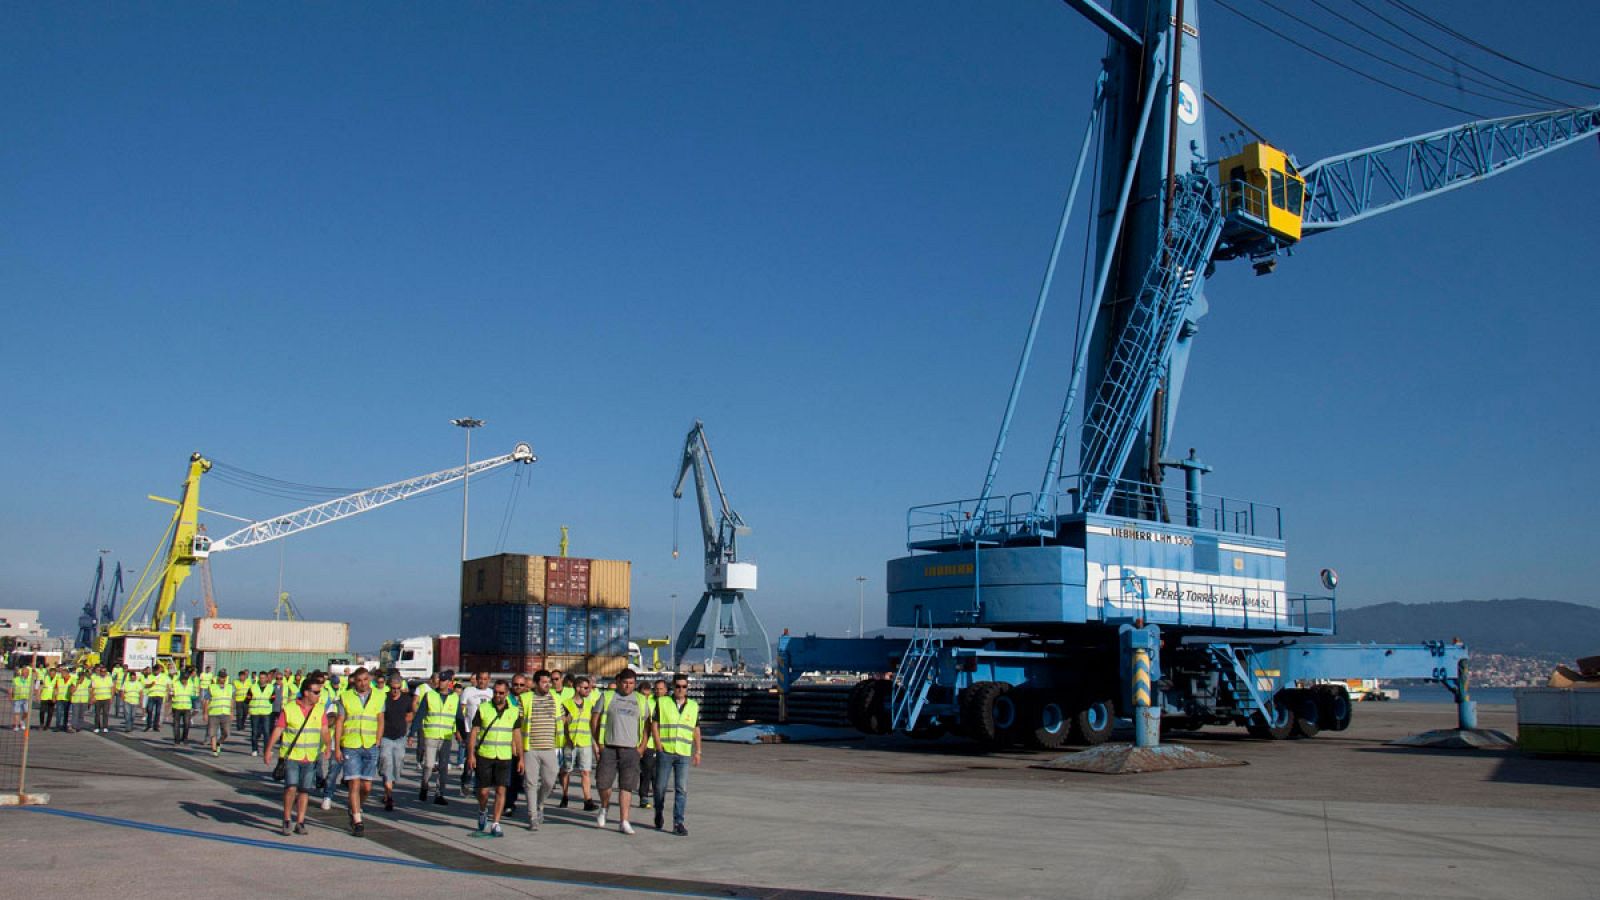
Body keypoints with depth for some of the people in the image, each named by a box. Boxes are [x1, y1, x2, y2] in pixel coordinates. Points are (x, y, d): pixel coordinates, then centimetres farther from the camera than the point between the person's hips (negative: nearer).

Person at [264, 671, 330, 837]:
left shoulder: (320, 709, 4)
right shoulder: (289, 709, -5)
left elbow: (324, 730, -1)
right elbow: (277, 730, -4)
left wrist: (327, 746, -15)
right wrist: (268, 750, -7)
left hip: (311, 757, 3)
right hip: (292, 756, -3)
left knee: (305, 790, 6)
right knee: (291, 787, -12)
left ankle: (300, 823, 16)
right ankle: (286, 820, 6)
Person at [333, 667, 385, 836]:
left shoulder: (378, 696, 6)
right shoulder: (345, 696, 1)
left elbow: (380, 720, 9)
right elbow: (339, 722, 2)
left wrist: (378, 743, 1)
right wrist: (337, 747, -2)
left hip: (370, 747, 2)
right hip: (350, 746, -2)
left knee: (367, 787, 5)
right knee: (354, 784, -7)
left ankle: (354, 809, 32)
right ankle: (357, 822, -2)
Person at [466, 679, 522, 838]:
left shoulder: (513, 712, 5)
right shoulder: (483, 709, 0)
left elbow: (517, 735, 9)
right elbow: (474, 732, -1)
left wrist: (520, 757, 6)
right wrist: (471, 754, -8)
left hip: (504, 757, 1)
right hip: (484, 756, -1)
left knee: (501, 790, -6)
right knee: (483, 791, 2)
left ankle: (495, 825, 0)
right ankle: (482, 812, 34)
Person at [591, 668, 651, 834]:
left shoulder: (641, 701, 11)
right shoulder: (607, 697, 5)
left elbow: (647, 725, 14)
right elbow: (594, 720, 5)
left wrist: (642, 746, 4)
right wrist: (599, 742, -1)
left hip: (631, 750, 1)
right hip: (609, 748, -1)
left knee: (627, 785, -2)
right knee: (604, 782, -4)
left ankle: (623, 822, 2)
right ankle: (604, 807, 26)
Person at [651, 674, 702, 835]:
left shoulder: (694, 706, 9)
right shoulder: (662, 703, 1)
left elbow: (696, 730, 13)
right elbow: (654, 725, 0)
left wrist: (698, 751, 9)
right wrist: (659, 747, -8)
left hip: (684, 754, 1)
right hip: (665, 752, -1)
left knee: (682, 789, -5)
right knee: (660, 786, 6)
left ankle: (678, 823, -1)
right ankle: (659, 813, 31)